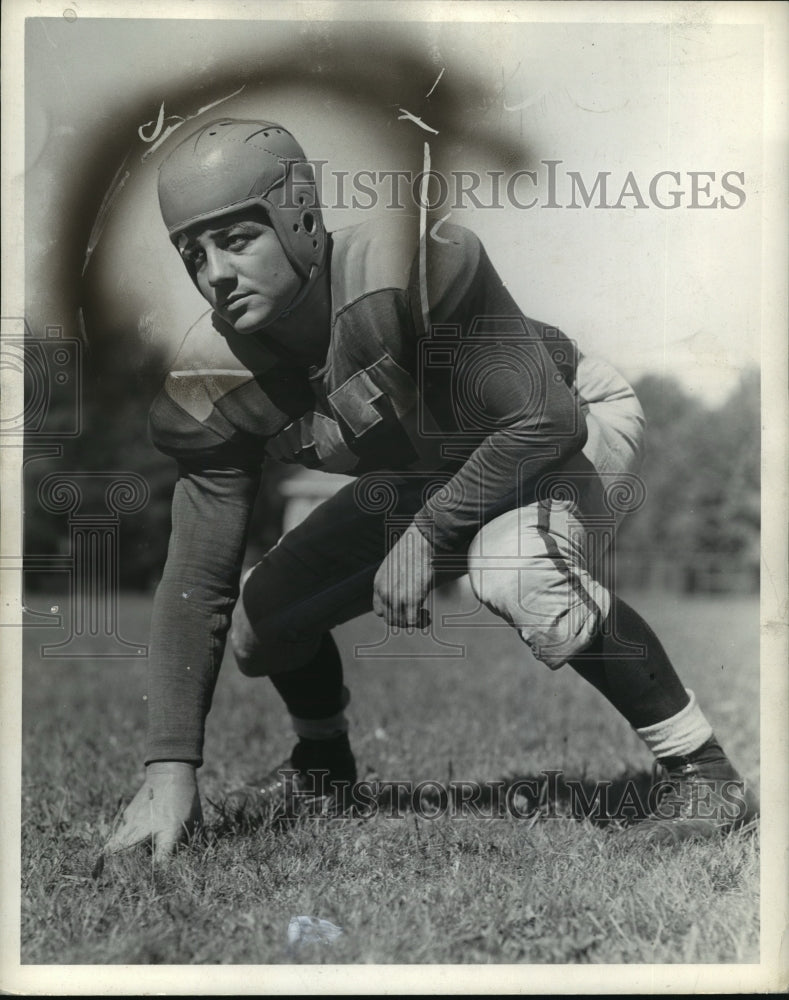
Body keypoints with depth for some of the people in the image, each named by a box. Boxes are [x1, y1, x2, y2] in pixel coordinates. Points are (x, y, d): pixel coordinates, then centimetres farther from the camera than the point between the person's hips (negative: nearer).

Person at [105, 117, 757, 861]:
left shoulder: (411, 266, -36)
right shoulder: (215, 381, -19)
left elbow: (546, 423, -34)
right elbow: (195, 585, -18)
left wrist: (426, 537, -30)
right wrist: (170, 771, -24)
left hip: (566, 432, -6)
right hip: (425, 476, 6)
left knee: (514, 571, -38)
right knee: (259, 617, -1)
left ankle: (704, 773, -21)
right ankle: (322, 763, 33)